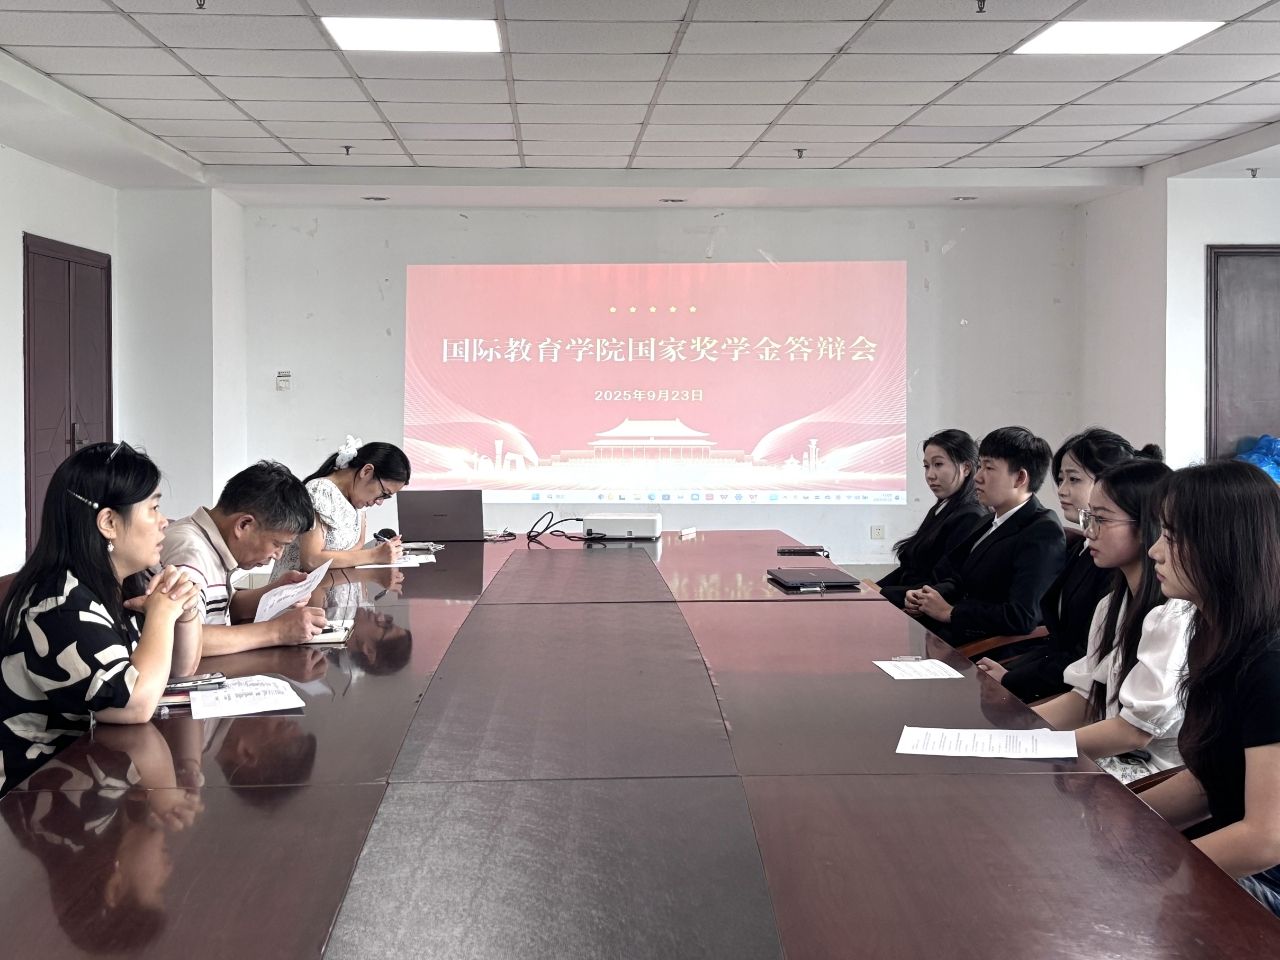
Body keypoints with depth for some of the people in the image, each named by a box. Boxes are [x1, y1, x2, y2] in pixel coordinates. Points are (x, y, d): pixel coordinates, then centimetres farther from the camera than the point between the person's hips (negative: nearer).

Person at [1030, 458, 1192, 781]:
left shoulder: (1175, 617, -20)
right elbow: (1085, 697, 11)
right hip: (1117, 759, 8)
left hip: (1154, 776, -8)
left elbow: (1135, 732, -19)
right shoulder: (1113, 606, 10)